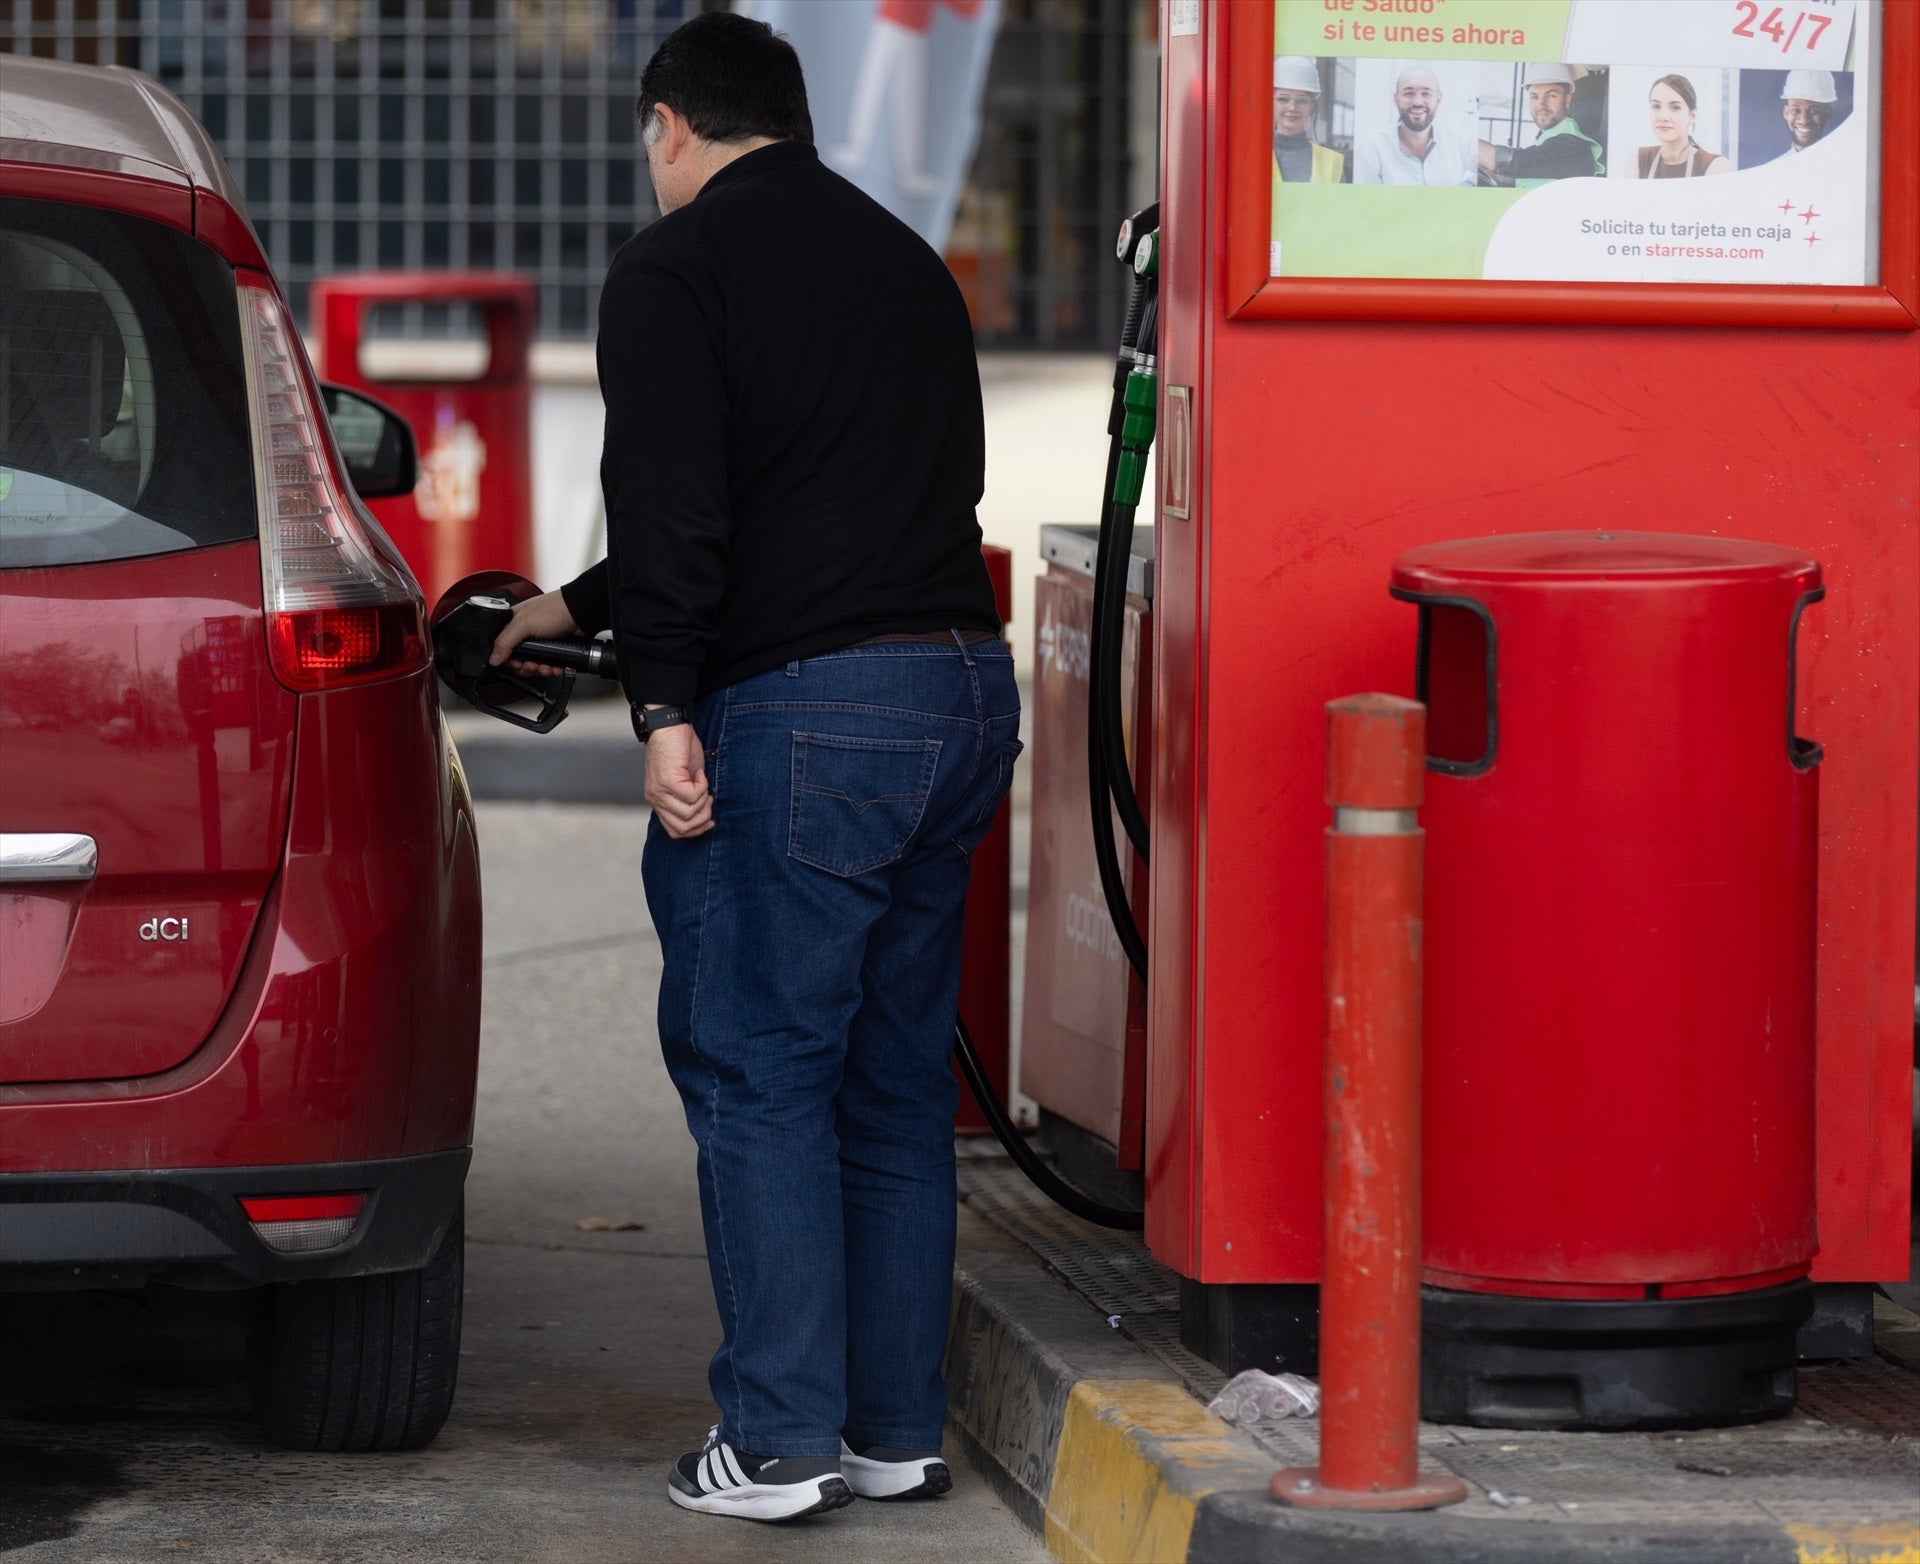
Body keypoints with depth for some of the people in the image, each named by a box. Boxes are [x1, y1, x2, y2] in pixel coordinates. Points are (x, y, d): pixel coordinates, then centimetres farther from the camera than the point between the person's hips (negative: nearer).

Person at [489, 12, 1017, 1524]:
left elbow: (676, 504, -14)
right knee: (896, 1077, 13)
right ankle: (898, 1426, 16)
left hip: (803, 711, -7)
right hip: (968, 688, 7)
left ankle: (781, 1437, -2)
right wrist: (584, 606, 37)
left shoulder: (677, 266, -2)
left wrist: (664, 704, -13)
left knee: (759, 1072, -1)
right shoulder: (909, 263, 22)